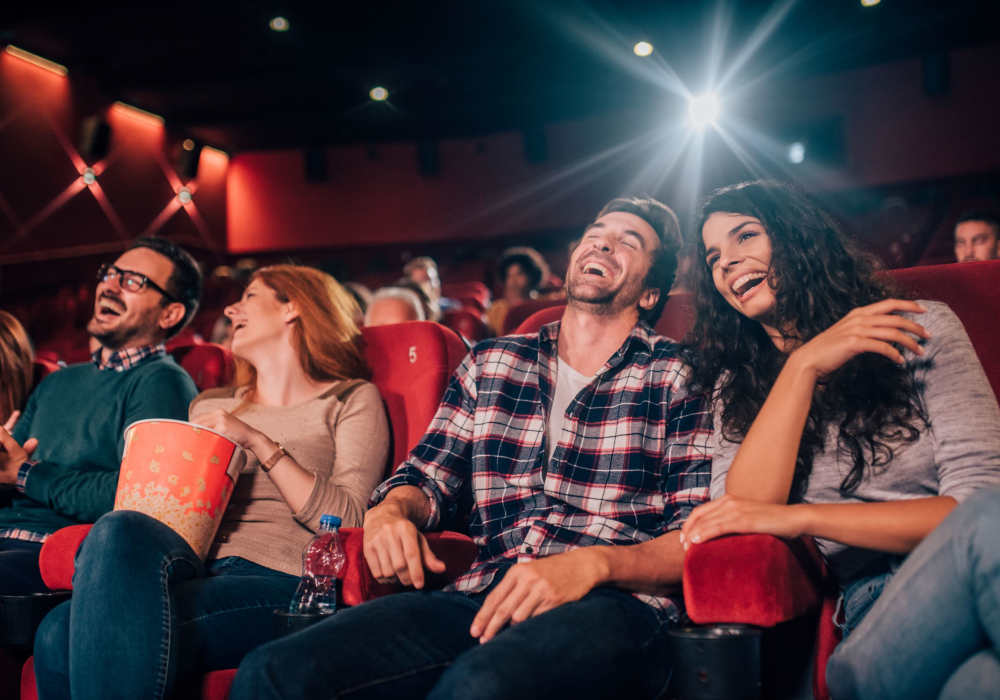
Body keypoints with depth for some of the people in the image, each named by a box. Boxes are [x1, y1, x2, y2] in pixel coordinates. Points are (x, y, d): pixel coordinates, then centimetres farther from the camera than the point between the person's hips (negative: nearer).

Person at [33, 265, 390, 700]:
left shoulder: (351, 400, 11)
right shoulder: (210, 406, 27)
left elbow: (349, 521, -4)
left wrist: (260, 443, -8)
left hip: (277, 582, -4)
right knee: (58, 634, -28)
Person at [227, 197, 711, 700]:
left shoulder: (679, 377, 8)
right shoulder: (489, 363, 21)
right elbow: (427, 477, 23)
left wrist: (592, 563, -18)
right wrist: (390, 512, -2)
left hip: (613, 602, -4)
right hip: (482, 595, 4)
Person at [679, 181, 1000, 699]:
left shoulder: (920, 328, 9)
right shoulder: (737, 386, 16)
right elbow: (744, 511, -3)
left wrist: (798, 518, -10)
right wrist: (802, 368, -8)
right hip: (874, 605, -2)